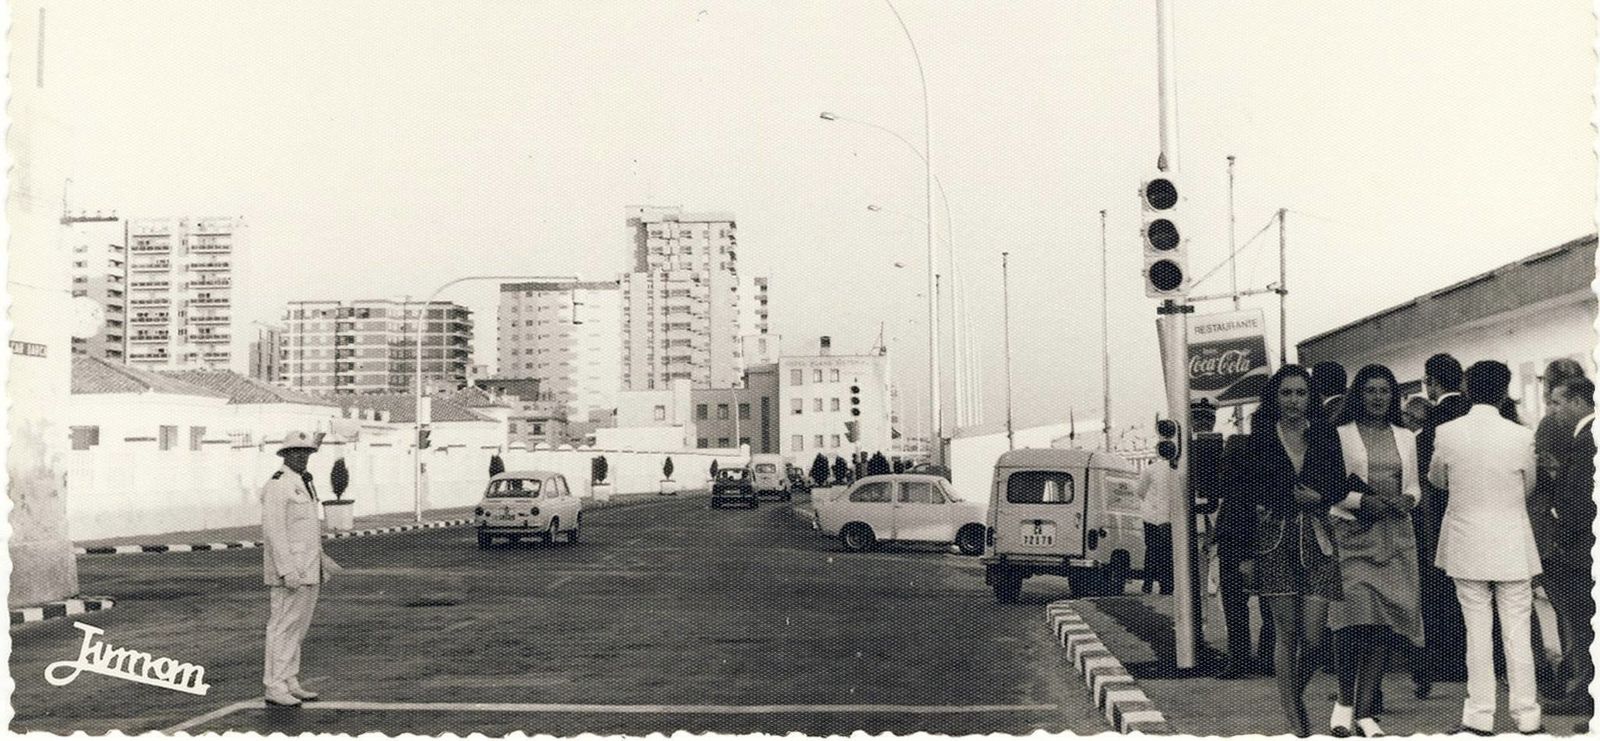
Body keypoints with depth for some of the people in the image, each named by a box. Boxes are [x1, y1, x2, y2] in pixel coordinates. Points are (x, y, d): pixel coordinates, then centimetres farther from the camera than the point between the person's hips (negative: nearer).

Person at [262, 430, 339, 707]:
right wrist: (287, 570, -25)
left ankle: (290, 683, 17)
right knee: (284, 626, -6)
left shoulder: (304, 483, 16)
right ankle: (275, 688, -2)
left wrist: (321, 558, 21)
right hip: (290, 567, -9)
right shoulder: (277, 486, -13)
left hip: (307, 568, 9)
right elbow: (273, 530, -20)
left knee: (298, 626, 12)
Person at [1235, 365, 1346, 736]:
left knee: (1313, 636, -4)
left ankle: (1297, 692, 25)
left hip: (1317, 539, 1)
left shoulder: (1326, 436, 8)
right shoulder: (1260, 440, 2)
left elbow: (1340, 486, 13)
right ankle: (1292, 712, 10)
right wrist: (1245, 552, -3)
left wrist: (1319, 496, -10)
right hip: (1274, 540, -1)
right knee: (1287, 632, -1)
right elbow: (1241, 494, 1)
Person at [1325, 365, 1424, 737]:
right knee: (1355, 615, -17)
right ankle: (1345, 700, 2)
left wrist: (1407, 500, -3)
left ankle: (1366, 711, 7)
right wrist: (1361, 501, -15)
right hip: (1352, 534, -4)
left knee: (1384, 622, -1)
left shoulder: (1405, 438, 16)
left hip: (1395, 537, 4)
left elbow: (1413, 486, 19)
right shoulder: (1340, 435, 2)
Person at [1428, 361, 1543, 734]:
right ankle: (1526, 716, 11)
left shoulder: (1447, 433, -8)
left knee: (1477, 632, 6)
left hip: (1467, 545, 1)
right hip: (1512, 546, -1)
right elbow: (1528, 486, 6)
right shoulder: (1521, 436, -10)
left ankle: (1480, 716, 9)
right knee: (1518, 632, 6)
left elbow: (1436, 479, 9)